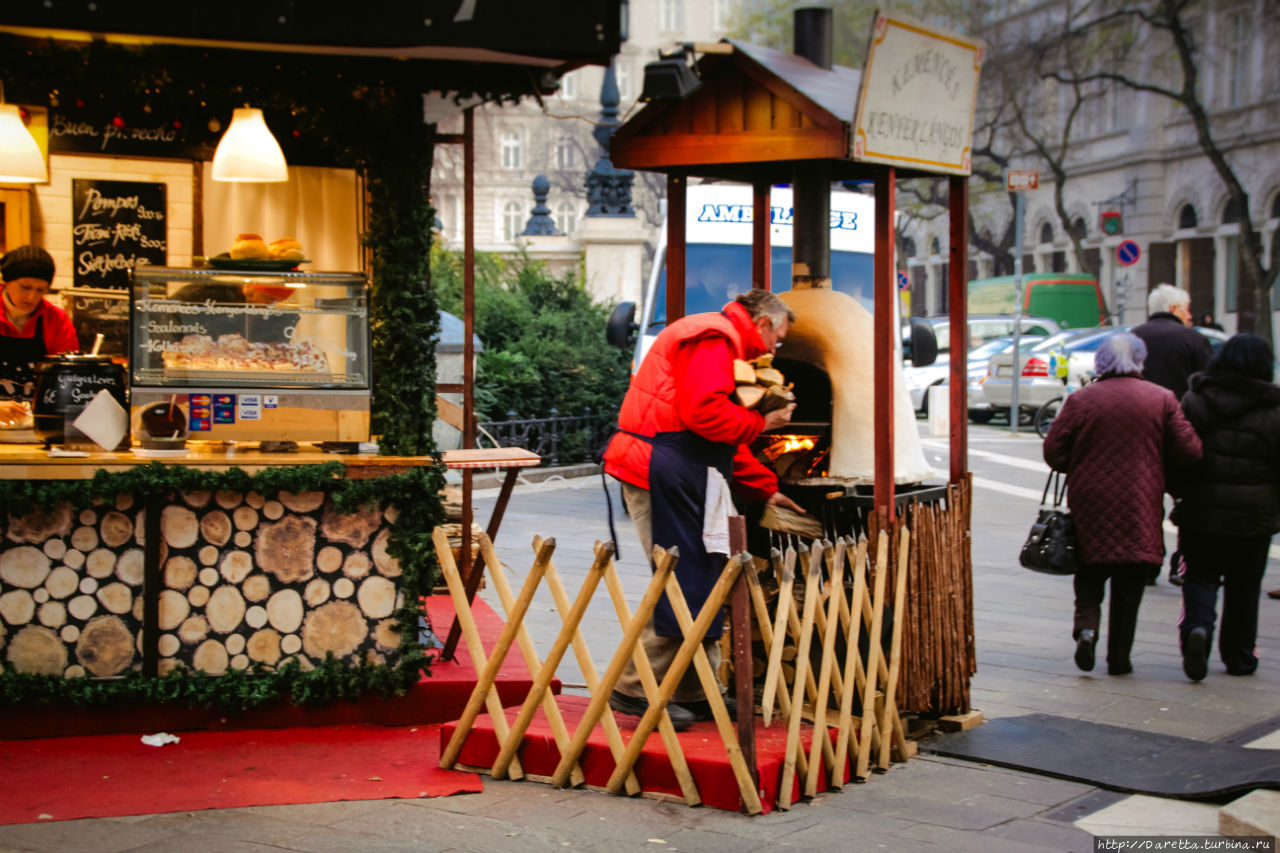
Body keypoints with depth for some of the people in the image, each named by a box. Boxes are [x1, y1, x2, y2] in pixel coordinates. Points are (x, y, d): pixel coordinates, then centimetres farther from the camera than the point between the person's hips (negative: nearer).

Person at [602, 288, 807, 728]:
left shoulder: (723, 345, 27)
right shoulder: (712, 340, -9)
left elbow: (725, 438, 29)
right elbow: (705, 414, -23)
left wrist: (766, 490, 27)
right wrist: (760, 422, -8)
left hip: (679, 476, 11)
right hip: (662, 472, -11)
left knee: (701, 580, 12)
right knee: (683, 580, -11)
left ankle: (696, 694, 19)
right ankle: (634, 690, -5)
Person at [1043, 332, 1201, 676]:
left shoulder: (1080, 399, -4)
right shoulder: (1162, 399, -3)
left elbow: (1053, 451, -3)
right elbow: (1189, 452, -3)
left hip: (1089, 503, 0)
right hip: (1140, 506, 0)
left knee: (1090, 573, 14)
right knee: (1129, 585, 9)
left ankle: (1086, 624, -11)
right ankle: (1119, 656, 10)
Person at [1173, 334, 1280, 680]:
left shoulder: (1194, 400, -2)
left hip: (1200, 510, 1)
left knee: (1200, 577, 9)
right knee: (1244, 588, 12)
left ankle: (1196, 626, -20)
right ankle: (1239, 657, 21)